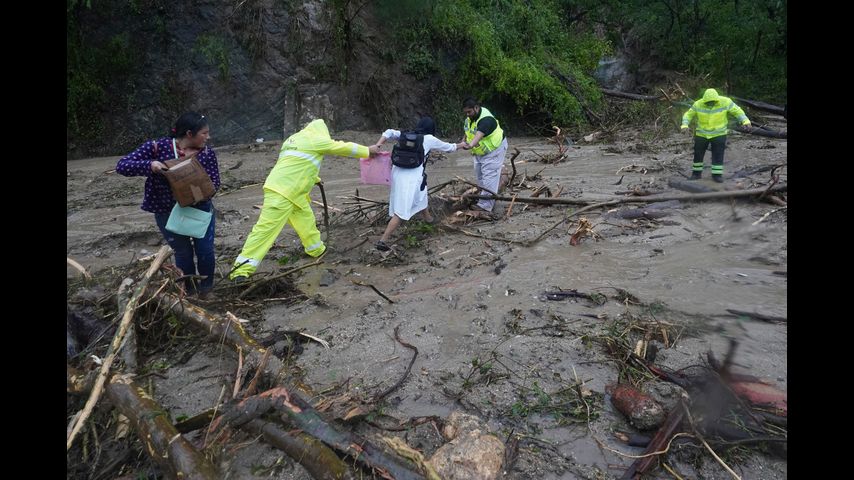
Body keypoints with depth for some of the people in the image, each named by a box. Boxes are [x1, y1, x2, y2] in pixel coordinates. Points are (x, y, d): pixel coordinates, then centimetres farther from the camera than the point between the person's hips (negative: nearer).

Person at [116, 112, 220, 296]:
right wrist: (149, 165, -34)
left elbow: (215, 182, -7)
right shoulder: (157, 147, -14)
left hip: (200, 208, 2)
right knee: (183, 252, 3)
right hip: (167, 212, -1)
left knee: (205, 250, -3)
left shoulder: (207, 153, -8)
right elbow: (122, 165, -15)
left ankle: (206, 285, 26)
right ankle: (190, 288, 29)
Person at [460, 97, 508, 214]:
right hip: (479, 152, 10)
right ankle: (483, 198, 26)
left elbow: (479, 134, -51)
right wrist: (464, 141, -4)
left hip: (493, 150, -10)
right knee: (479, 176, 14)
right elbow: (467, 131, 14)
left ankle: (485, 205, -15)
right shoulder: (470, 117, -2)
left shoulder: (486, 119, -32)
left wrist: (471, 145, -67)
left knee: (489, 177, -14)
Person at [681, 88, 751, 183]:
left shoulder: (725, 102, -19)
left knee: (718, 155, -3)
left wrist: (745, 121, -24)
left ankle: (717, 174, 9)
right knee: (698, 153, 6)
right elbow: (688, 115, -7)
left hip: (718, 134, -1)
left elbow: (737, 111, -9)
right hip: (702, 133, 1)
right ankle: (697, 173, 21)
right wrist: (685, 126, -25)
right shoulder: (698, 104, -17)